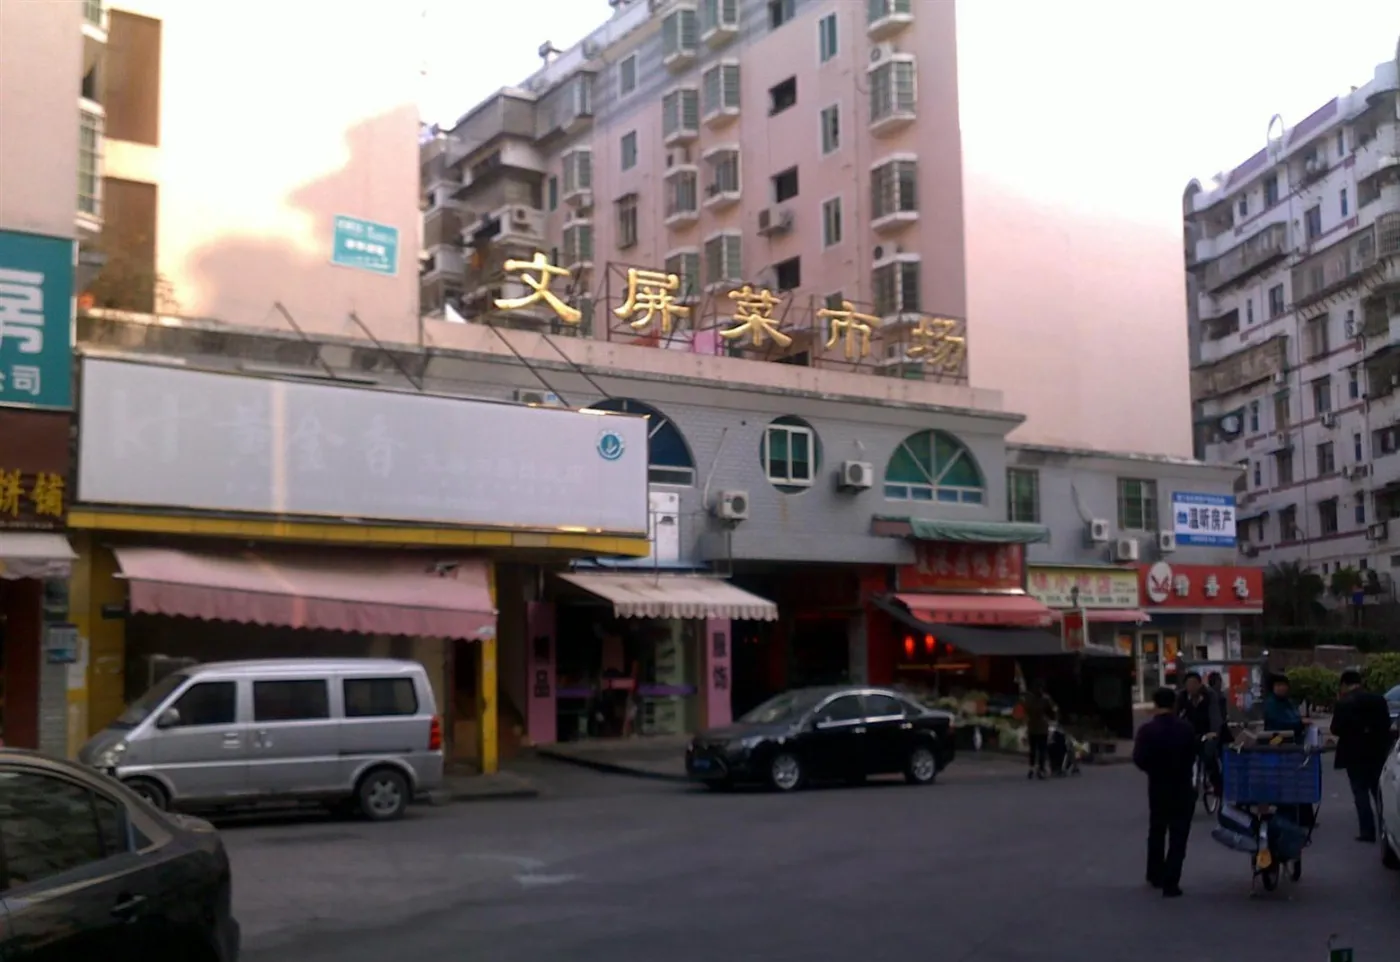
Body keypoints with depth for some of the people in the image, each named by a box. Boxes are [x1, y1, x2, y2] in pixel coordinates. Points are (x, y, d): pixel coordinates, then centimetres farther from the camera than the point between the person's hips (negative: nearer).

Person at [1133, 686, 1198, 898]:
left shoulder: (1147, 730, -14)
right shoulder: (1186, 728, -8)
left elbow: (1139, 759, -14)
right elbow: (1193, 755, 0)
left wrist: (1154, 769, 6)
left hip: (1158, 787, 1)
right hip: (1183, 786, 0)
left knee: (1157, 832, 20)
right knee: (1178, 836, 2)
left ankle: (1155, 876, 29)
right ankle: (1170, 883, -4)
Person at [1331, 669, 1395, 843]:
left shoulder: (1343, 703, -13)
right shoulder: (1379, 699, 2)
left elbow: (1336, 729, -10)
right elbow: (1387, 724, 7)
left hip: (1355, 754, -5)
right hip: (1377, 752, 5)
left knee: (1361, 792, 0)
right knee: (1379, 791, 15)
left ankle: (1368, 831, -4)